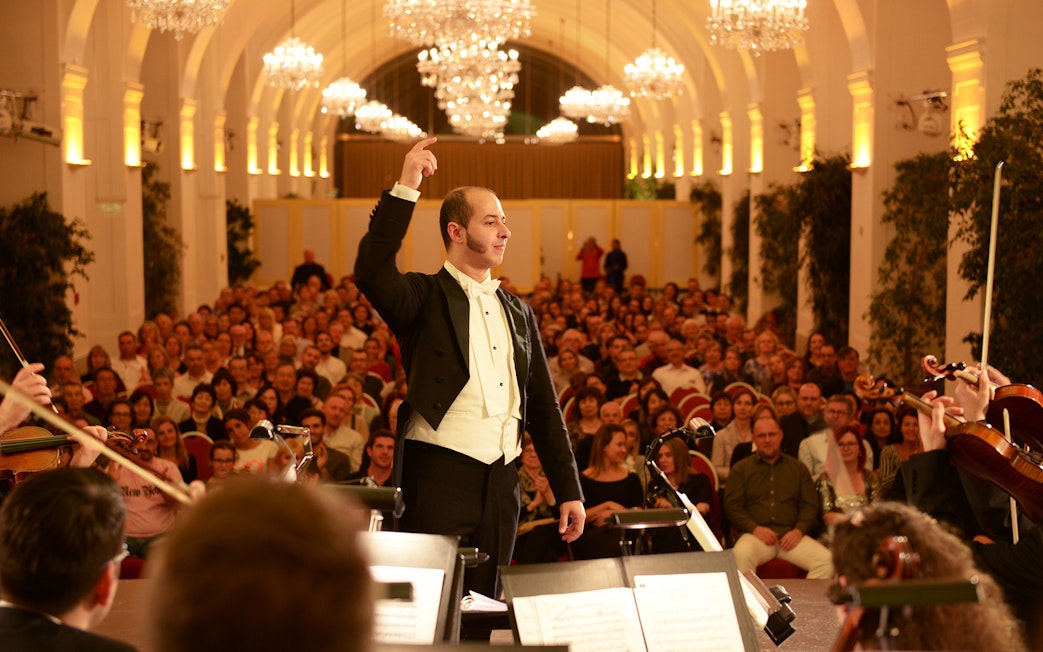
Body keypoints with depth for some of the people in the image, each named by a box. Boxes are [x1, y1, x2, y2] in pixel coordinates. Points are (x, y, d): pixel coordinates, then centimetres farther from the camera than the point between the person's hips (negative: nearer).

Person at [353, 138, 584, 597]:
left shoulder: (518, 313, 17)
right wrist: (405, 189, -23)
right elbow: (372, 274, -22)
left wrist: (569, 489, 13)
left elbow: (544, 407, 17)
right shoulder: (426, 298, 1)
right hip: (439, 474, -5)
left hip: (501, 482, 6)